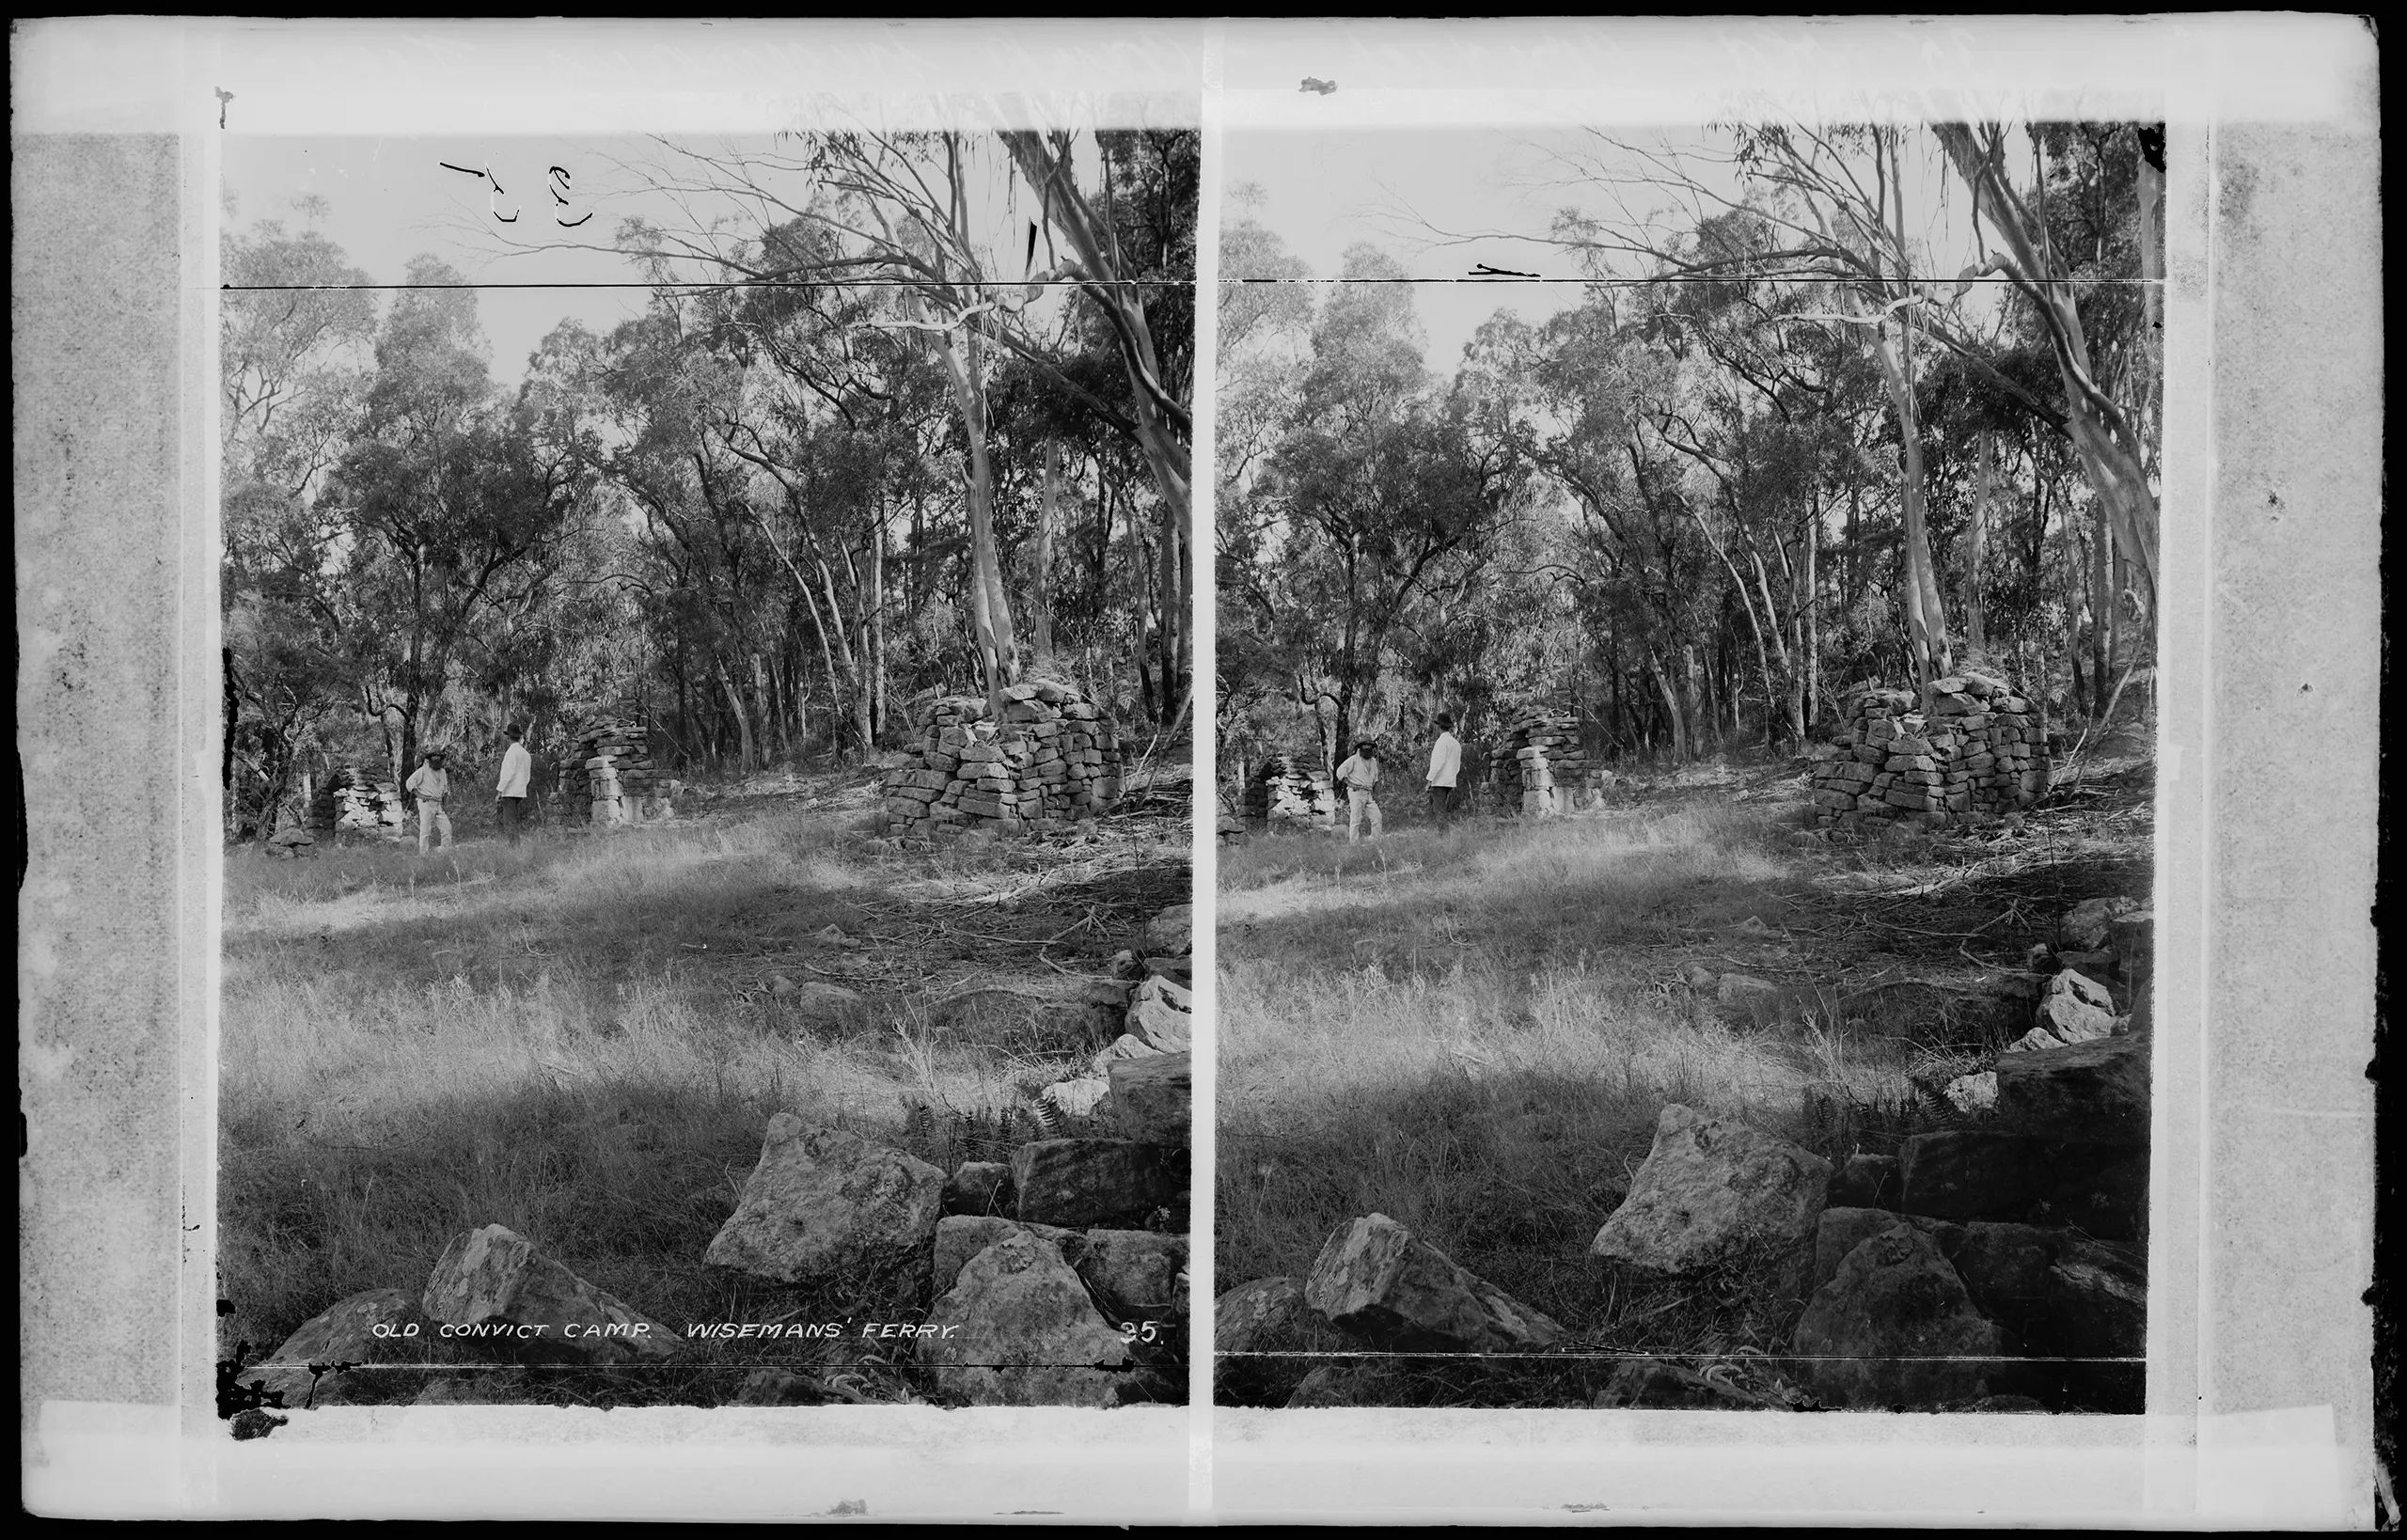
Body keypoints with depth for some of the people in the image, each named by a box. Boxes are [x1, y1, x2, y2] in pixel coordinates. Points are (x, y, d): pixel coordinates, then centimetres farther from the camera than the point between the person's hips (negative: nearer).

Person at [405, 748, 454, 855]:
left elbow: (445, 789, 27)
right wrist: (420, 796, -14)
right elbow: (409, 783, -6)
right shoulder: (423, 770, -4)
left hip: (438, 805, 7)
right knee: (425, 831, -7)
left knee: (447, 828, 1)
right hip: (426, 803, -7)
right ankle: (423, 855, -4)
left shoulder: (442, 772, 16)